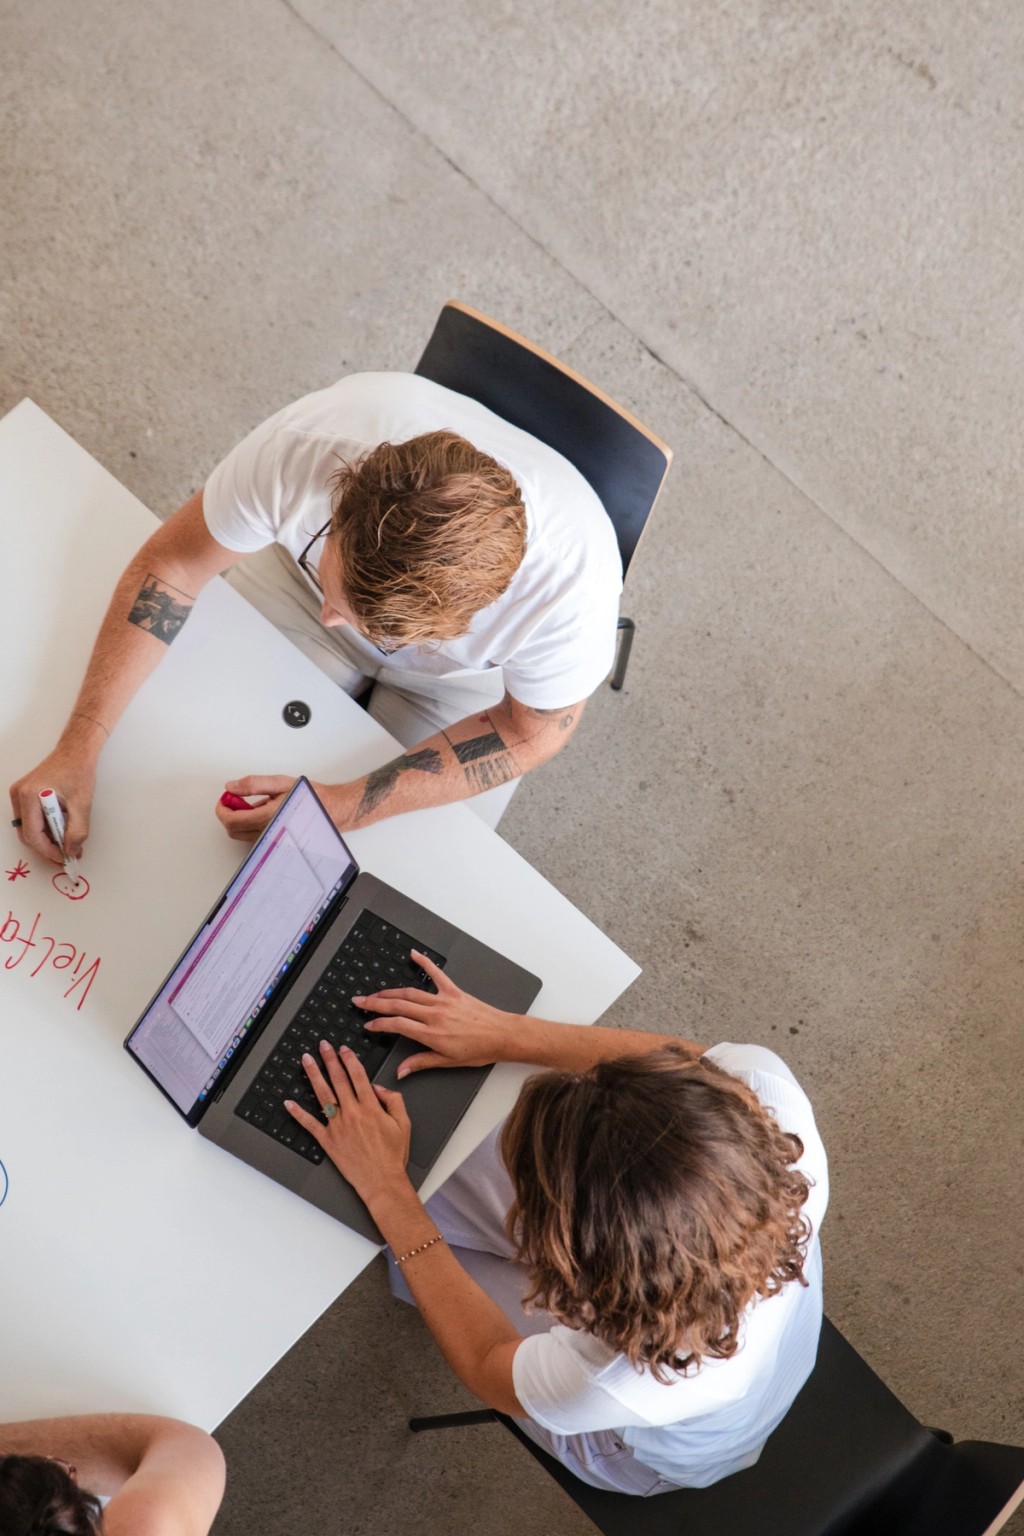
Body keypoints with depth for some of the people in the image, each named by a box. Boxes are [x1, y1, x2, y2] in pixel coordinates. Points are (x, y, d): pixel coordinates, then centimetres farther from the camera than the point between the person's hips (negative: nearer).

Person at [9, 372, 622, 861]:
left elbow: (531, 731, -23)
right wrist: (78, 747, -27)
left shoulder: (573, 582, -42)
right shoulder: (307, 441, -40)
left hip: (463, 673, -1)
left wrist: (342, 807, -32)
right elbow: (174, 560, -22)